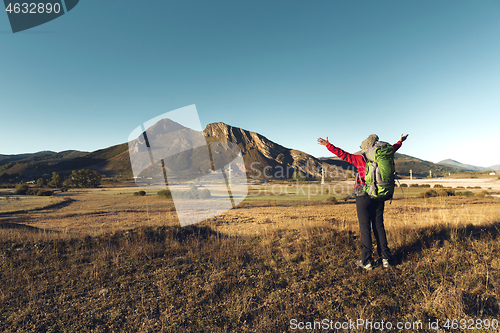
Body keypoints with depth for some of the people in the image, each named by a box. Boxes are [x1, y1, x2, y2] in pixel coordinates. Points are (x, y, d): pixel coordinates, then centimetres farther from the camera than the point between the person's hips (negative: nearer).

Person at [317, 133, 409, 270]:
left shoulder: (360, 159, -8)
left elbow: (342, 154, -6)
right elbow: (392, 149, 24)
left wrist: (328, 145, 1)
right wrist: (400, 141, 43)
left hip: (364, 197, -5)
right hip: (379, 197, 5)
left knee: (365, 229, 0)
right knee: (379, 227, 13)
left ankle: (367, 261, 5)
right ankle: (385, 258, 18)